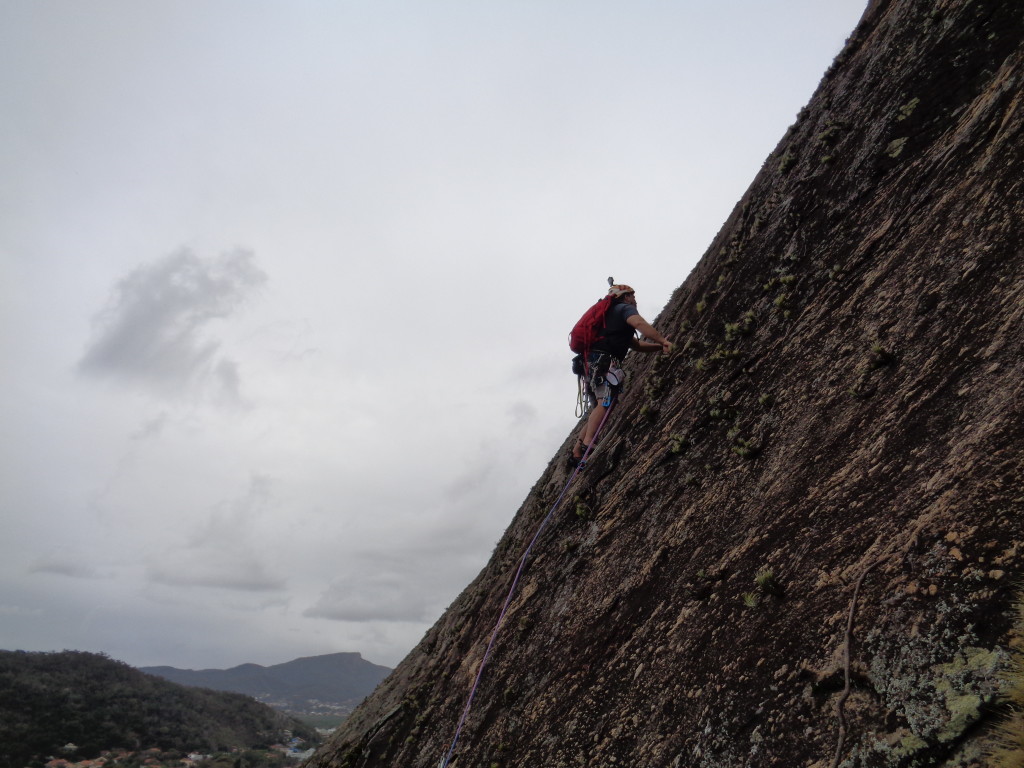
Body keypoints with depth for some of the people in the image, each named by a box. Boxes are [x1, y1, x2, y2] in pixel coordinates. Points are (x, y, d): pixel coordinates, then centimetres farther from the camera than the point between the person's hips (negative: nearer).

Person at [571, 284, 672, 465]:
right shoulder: (625, 308, 9)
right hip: (603, 361, -10)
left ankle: (577, 452, 4)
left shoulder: (612, 314, 35)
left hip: (590, 363, 10)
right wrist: (662, 340, -18)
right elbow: (639, 323, -15)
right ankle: (586, 446, -39)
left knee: (597, 409, 9)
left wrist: (661, 346, 23)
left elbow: (637, 345, 33)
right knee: (604, 402, -24)